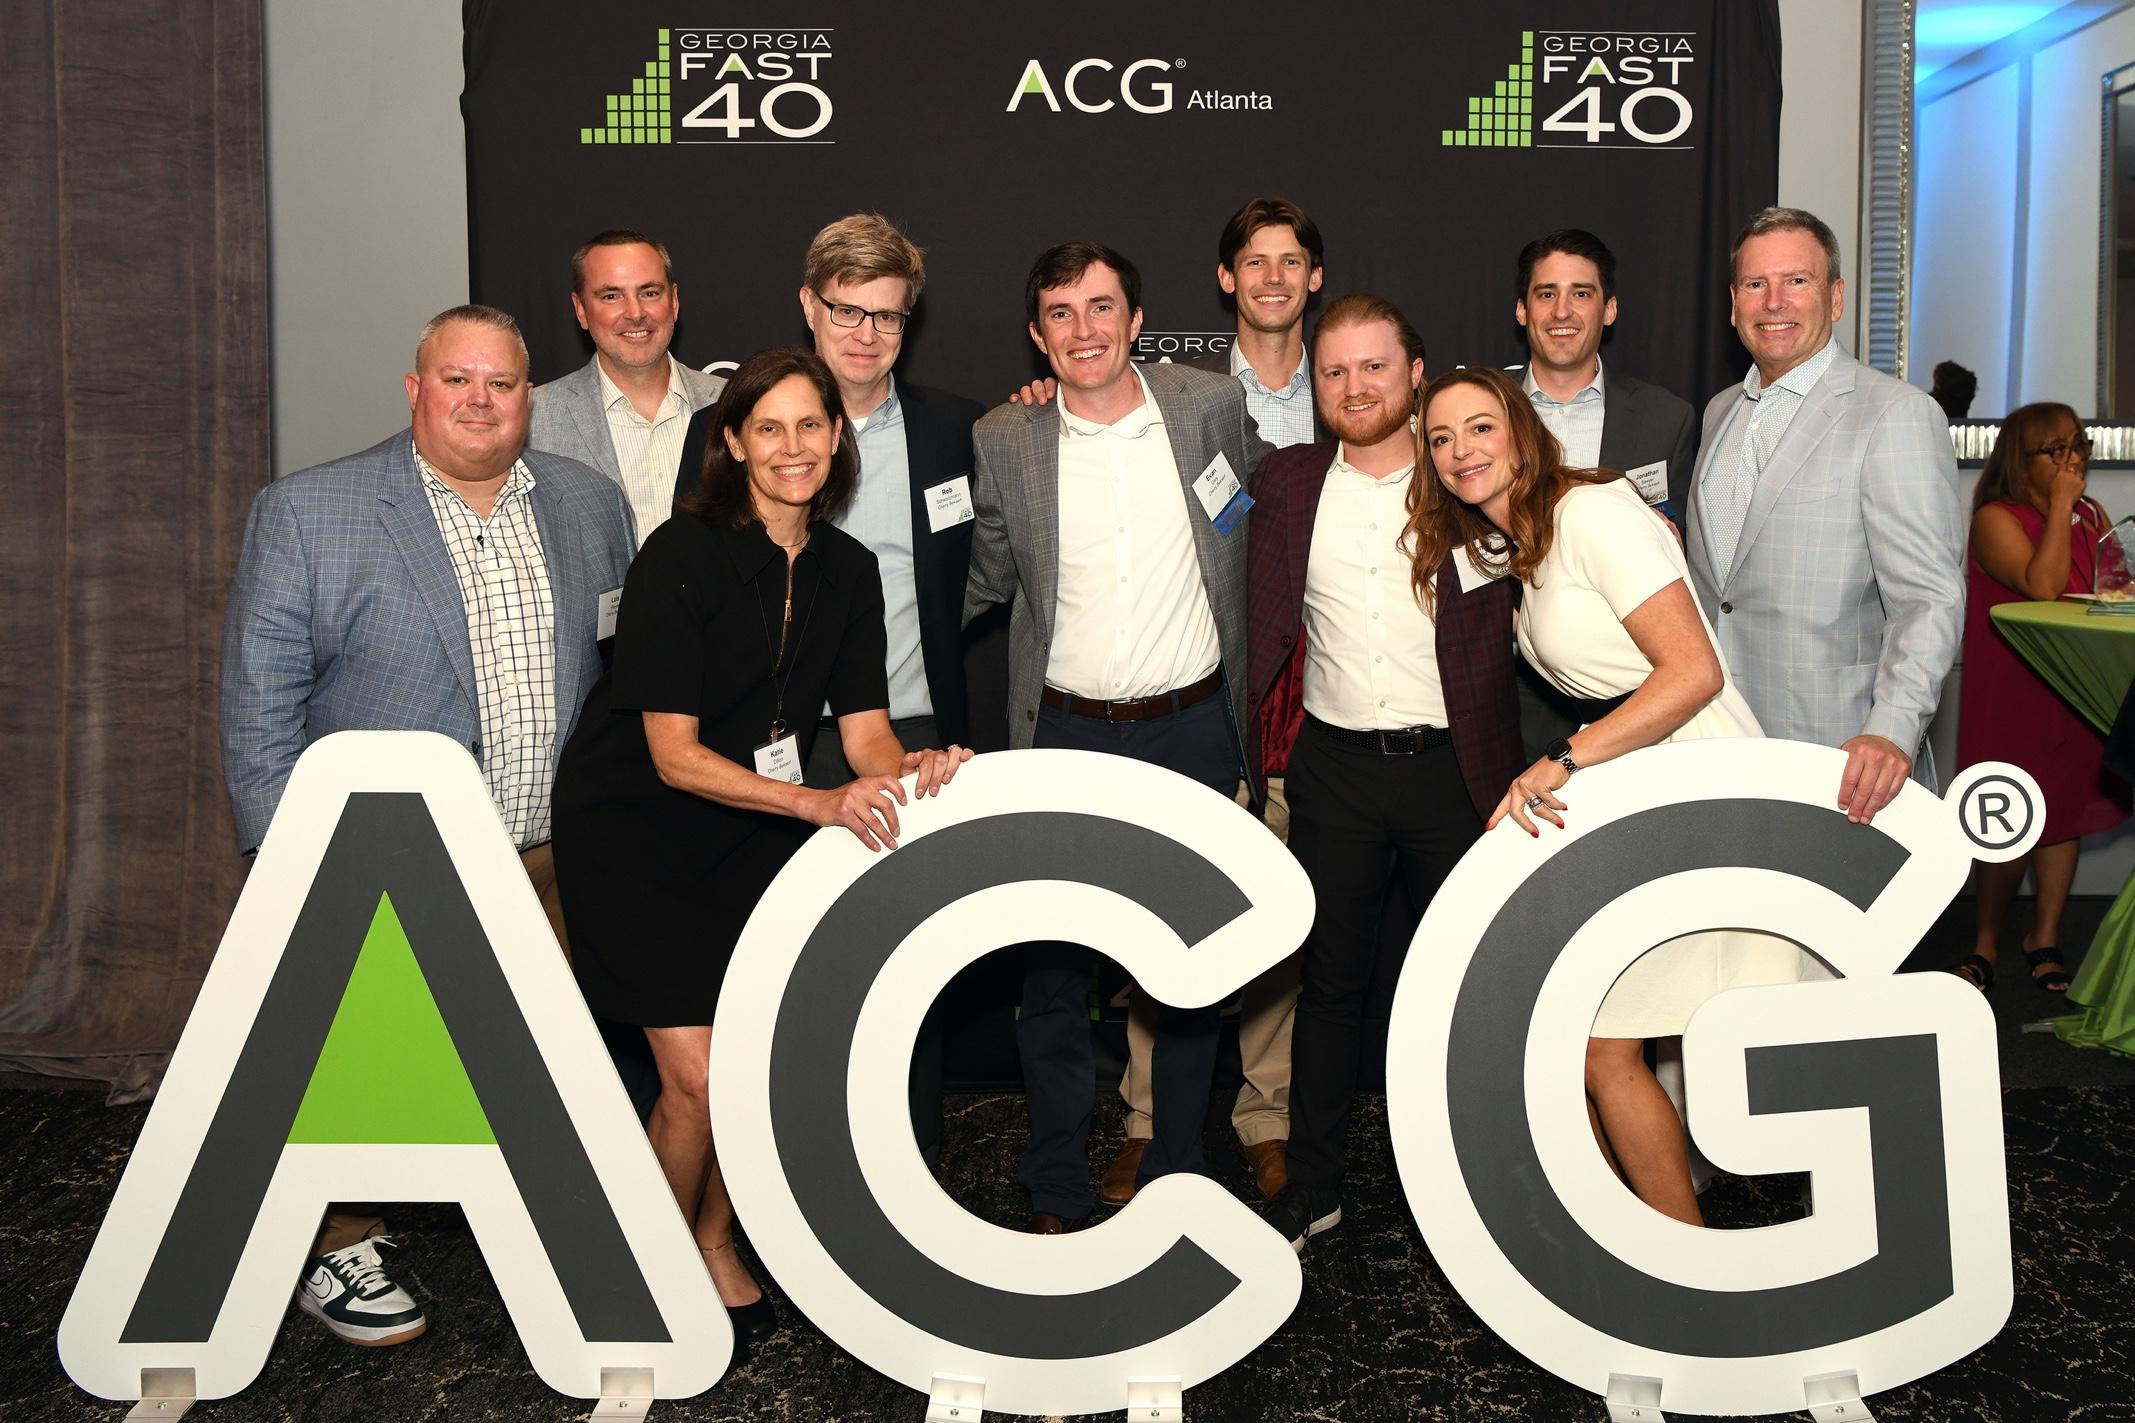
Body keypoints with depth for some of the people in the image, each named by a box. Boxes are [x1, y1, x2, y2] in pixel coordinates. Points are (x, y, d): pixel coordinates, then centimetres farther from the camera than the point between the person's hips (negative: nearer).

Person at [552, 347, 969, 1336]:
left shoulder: (847, 570, 0)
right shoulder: (682, 555, -19)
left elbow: (865, 731, -3)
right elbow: (673, 753, -21)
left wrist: (908, 769, -27)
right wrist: (817, 801, -33)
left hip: (750, 832, 6)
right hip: (632, 828, -5)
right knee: (695, 1078, -11)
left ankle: (714, 1245, 29)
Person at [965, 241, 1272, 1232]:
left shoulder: (1213, 406, -1)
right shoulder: (1003, 442, -2)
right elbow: (983, 577, 10)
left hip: (1192, 730, 0)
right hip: (1065, 738, 0)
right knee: (1052, 970, 6)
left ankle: (1176, 1177, 27)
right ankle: (1057, 1197, 20)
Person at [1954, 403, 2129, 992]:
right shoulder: (1995, 519, -9)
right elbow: (2043, 584, -23)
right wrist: (2060, 504, -18)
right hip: (2011, 694, -6)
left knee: (2065, 810, 7)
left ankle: (2045, 936, 19)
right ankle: (1987, 941, 14)